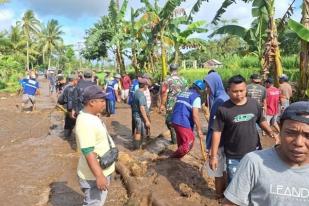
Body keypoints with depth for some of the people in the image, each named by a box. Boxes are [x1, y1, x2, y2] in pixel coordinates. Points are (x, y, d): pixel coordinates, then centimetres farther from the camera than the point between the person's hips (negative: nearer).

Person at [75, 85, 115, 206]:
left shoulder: (91, 117, 5)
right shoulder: (86, 122, -27)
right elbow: (88, 152, -30)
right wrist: (99, 176, -29)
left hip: (101, 171, 10)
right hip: (94, 176, -10)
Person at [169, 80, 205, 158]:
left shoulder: (182, 93, 16)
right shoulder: (196, 97, -8)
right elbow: (195, 115, -16)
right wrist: (199, 130, -10)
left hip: (174, 120, 9)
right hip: (183, 123, -9)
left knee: (181, 141, 27)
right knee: (189, 143, 4)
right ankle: (175, 156, 13)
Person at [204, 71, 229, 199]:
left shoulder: (219, 101, -24)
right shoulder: (224, 97, 5)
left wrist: (208, 146, -17)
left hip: (218, 142, -9)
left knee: (217, 170, 9)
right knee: (223, 168, 22)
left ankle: (219, 195, 26)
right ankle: (224, 191, 38)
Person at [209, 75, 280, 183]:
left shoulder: (254, 104, -4)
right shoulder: (223, 109, -15)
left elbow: (261, 121, 12)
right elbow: (217, 132, -12)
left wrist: (271, 132, -8)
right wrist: (214, 156, -11)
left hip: (255, 153, 3)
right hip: (234, 157, -3)